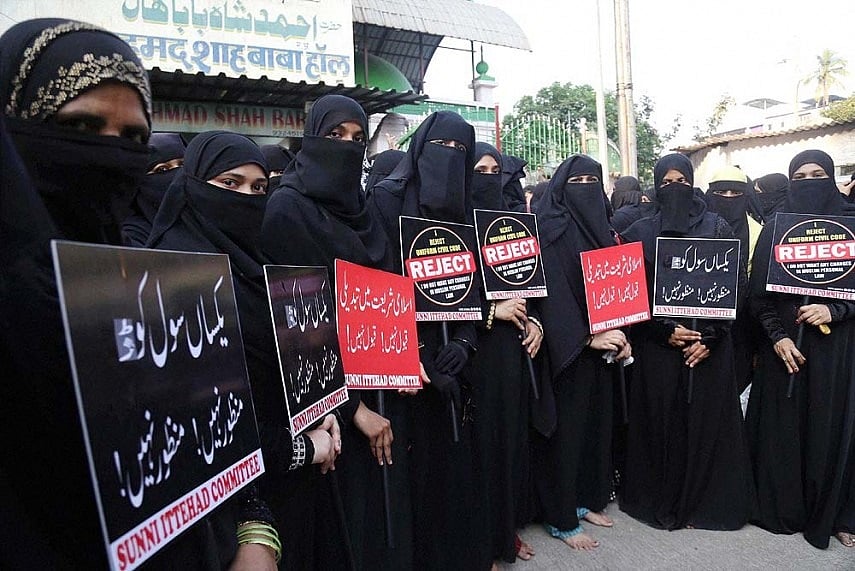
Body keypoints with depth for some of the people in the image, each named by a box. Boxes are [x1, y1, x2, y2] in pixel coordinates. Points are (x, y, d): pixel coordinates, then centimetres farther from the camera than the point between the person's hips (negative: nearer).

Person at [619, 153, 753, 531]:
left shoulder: (717, 228, 4)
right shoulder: (639, 232, 4)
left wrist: (709, 337, -10)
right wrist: (666, 331, -11)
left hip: (709, 344, 0)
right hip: (657, 344, 0)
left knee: (707, 422, 6)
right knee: (662, 424, 5)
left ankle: (707, 500, 24)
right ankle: (660, 501, 21)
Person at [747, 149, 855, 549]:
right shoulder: (775, 228, 3)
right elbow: (759, 293, 0)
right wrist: (777, 336, -12)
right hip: (785, 344, 0)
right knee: (783, 426, 4)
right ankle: (782, 509, 18)